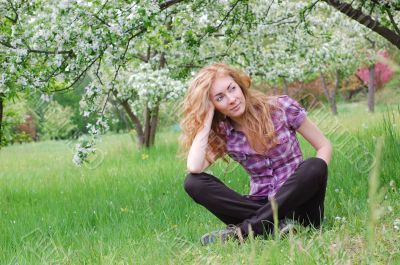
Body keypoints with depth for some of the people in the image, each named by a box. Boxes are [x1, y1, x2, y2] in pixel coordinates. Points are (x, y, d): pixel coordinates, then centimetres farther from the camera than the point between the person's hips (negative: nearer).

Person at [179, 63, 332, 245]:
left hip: (297, 202, -1)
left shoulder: (280, 107, -4)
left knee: (314, 166, -34)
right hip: (261, 205, 2)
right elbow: (194, 167, -19)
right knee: (193, 183, -17)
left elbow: (324, 146, 2)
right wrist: (207, 118, -12)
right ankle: (276, 223, -29)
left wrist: (313, 180, -16)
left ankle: (242, 231, -31)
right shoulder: (222, 133, -1)